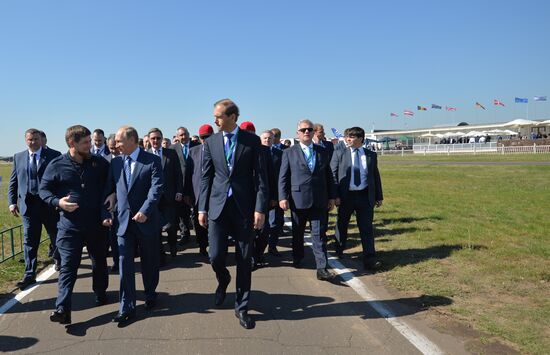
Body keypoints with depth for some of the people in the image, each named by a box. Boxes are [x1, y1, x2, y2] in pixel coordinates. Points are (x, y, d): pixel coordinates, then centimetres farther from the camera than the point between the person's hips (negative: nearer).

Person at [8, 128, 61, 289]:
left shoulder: (54, 155, -3)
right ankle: (29, 274, 12)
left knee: (56, 235, 14)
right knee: (29, 240, 4)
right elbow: (13, 182, 10)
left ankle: (58, 259, 40)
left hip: (50, 204, -2)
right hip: (28, 204, 2)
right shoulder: (18, 157, 8)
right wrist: (12, 202, 1)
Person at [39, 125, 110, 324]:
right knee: (68, 266, -4)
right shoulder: (57, 165, -4)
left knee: (100, 261, 16)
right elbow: (43, 189, 3)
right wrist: (57, 202, -15)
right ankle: (63, 309, -3)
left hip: (97, 224, 2)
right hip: (70, 224, -2)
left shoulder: (99, 163, 0)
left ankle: (100, 294, 37)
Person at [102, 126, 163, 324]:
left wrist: (145, 211, -24)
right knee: (125, 264, 1)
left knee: (149, 262, 13)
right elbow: (109, 189, 11)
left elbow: (156, 188, -15)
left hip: (147, 219, -3)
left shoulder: (152, 161, -6)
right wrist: (106, 213, 4)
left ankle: (150, 296, 34)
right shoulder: (115, 162, 7)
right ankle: (127, 308, 8)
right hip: (123, 220, 3)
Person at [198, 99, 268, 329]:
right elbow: (205, 177, 8)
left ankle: (241, 308, 21)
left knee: (244, 260, 5)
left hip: (244, 207, -1)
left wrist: (260, 208, -9)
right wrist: (202, 208, 4)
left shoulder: (252, 141, -1)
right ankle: (223, 280, 35)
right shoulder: (211, 142, 6)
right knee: (215, 255, -2)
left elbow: (260, 176, -3)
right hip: (218, 206, 2)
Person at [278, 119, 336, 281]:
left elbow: (328, 176, 11)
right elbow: (283, 177, 0)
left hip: (319, 200, 1)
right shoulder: (289, 153, 3)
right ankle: (297, 259, 34)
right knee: (297, 232, 13)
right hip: (298, 199, -1)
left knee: (319, 233, -1)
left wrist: (332, 196, 7)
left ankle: (321, 268, -1)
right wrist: (283, 197, -9)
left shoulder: (322, 152, 10)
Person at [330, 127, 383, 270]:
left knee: (367, 228, 0)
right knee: (342, 225, 14)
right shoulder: (339, 154, 0)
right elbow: (333, 175, -2)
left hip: (365, 196, 1)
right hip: (346, 196, 0)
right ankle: (339, 251, 35)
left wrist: (379, 196, 9)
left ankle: (370, 259, 4)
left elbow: (376, 176, 10)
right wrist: (335, 195, -9)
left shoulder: (371, 155, 6)